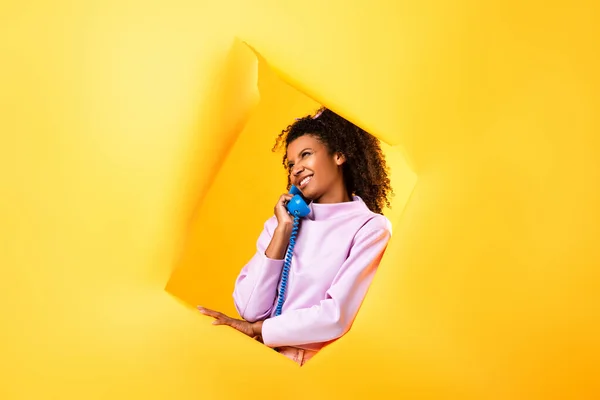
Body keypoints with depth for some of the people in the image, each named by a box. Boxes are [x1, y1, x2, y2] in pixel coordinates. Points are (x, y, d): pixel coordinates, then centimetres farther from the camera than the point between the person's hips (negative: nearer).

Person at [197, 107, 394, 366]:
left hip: (314, 364, -4)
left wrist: (253, 328, -6)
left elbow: (336, 317, -13)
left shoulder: (371, 227, -2)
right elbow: (251, 310, -1)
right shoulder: (281, 222, 10)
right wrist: (283, 229, -2)